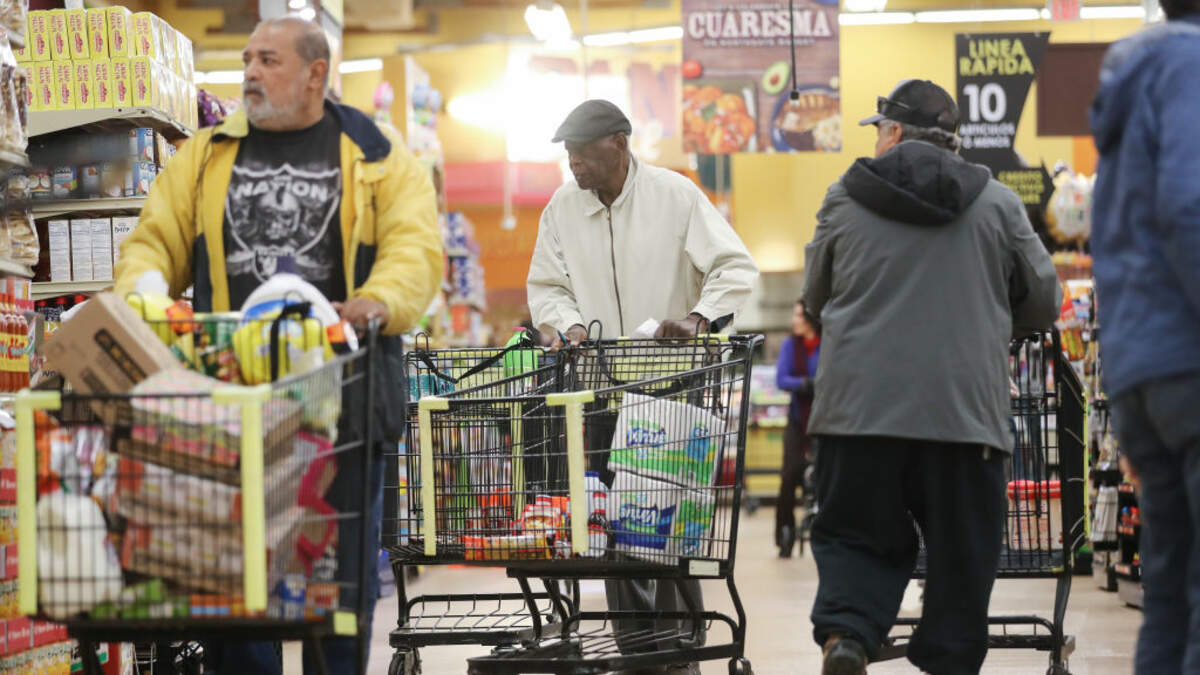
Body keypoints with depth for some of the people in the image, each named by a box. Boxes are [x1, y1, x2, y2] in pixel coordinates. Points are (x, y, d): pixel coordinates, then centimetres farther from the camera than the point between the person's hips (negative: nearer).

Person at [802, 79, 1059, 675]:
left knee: (852, 535, 10)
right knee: (960, 556, 9)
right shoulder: (997, 205, 7)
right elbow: (1042, 305, 14)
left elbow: (815, 298, 18)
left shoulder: (844, 200, 7)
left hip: (857, 403, 0)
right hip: (965, 408, 0)